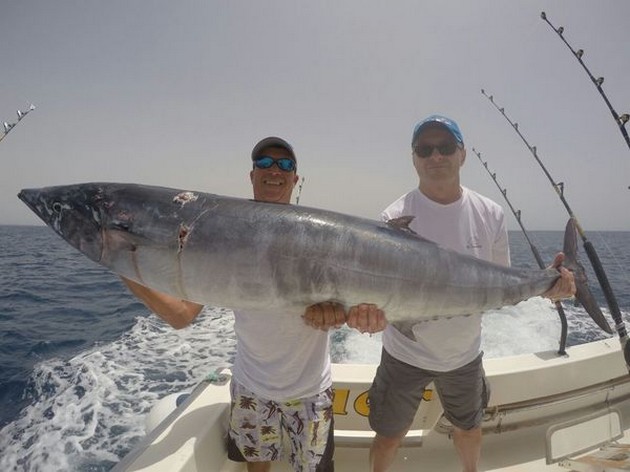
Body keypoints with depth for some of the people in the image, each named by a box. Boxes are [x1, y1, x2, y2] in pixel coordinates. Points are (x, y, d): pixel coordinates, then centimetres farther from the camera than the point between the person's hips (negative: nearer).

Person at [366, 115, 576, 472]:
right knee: (389, 436, 15)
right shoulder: (396, 217, -20)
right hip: (405, 353, -3)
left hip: (465, 353, 4)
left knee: (469, 429, 28)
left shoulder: (490, 214, -8)